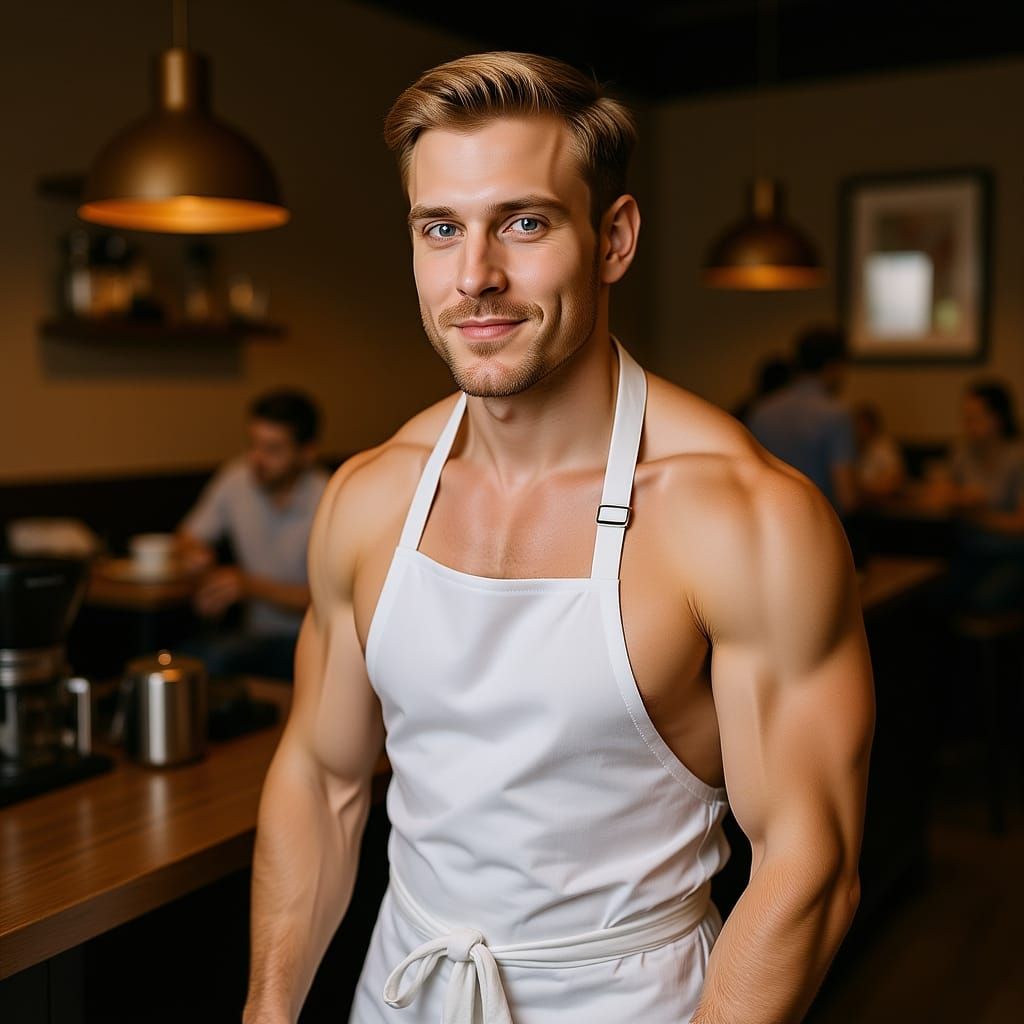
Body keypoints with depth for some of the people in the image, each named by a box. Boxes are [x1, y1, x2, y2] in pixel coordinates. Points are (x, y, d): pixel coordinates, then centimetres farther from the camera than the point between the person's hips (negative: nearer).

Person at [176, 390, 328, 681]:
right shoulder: (237, 479, 0)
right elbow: (188, 537, 14)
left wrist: (251, 586, -23)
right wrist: (196, 555, -10)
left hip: (307, 638, -4)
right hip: (254, 633, 4)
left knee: (212, 657, -29)